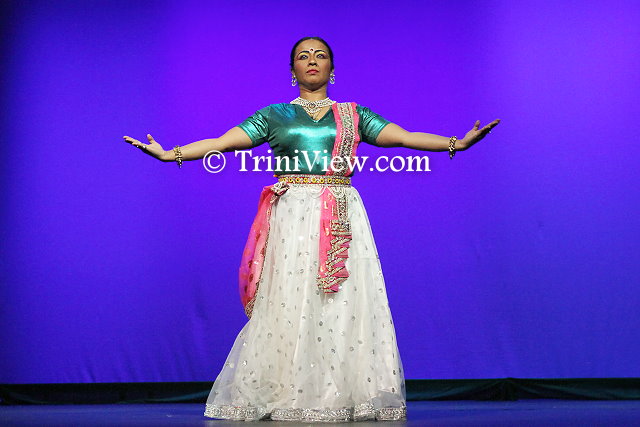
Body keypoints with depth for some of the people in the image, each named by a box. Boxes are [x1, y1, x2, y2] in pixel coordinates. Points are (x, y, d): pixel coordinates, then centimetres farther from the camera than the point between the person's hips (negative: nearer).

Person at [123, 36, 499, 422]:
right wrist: (169, 154, -3)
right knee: (287, 304, -4)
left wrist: (457, 143, -4)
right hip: (291, 219, -1)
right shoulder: (274, 115, 12)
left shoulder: (353, 114, 14)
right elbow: (221, 143, 7)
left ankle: (344, 395, 3)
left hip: (341, 221, 1)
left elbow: (405, 137, 7)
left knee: (344, 303, -4)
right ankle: (285, 396, 4)